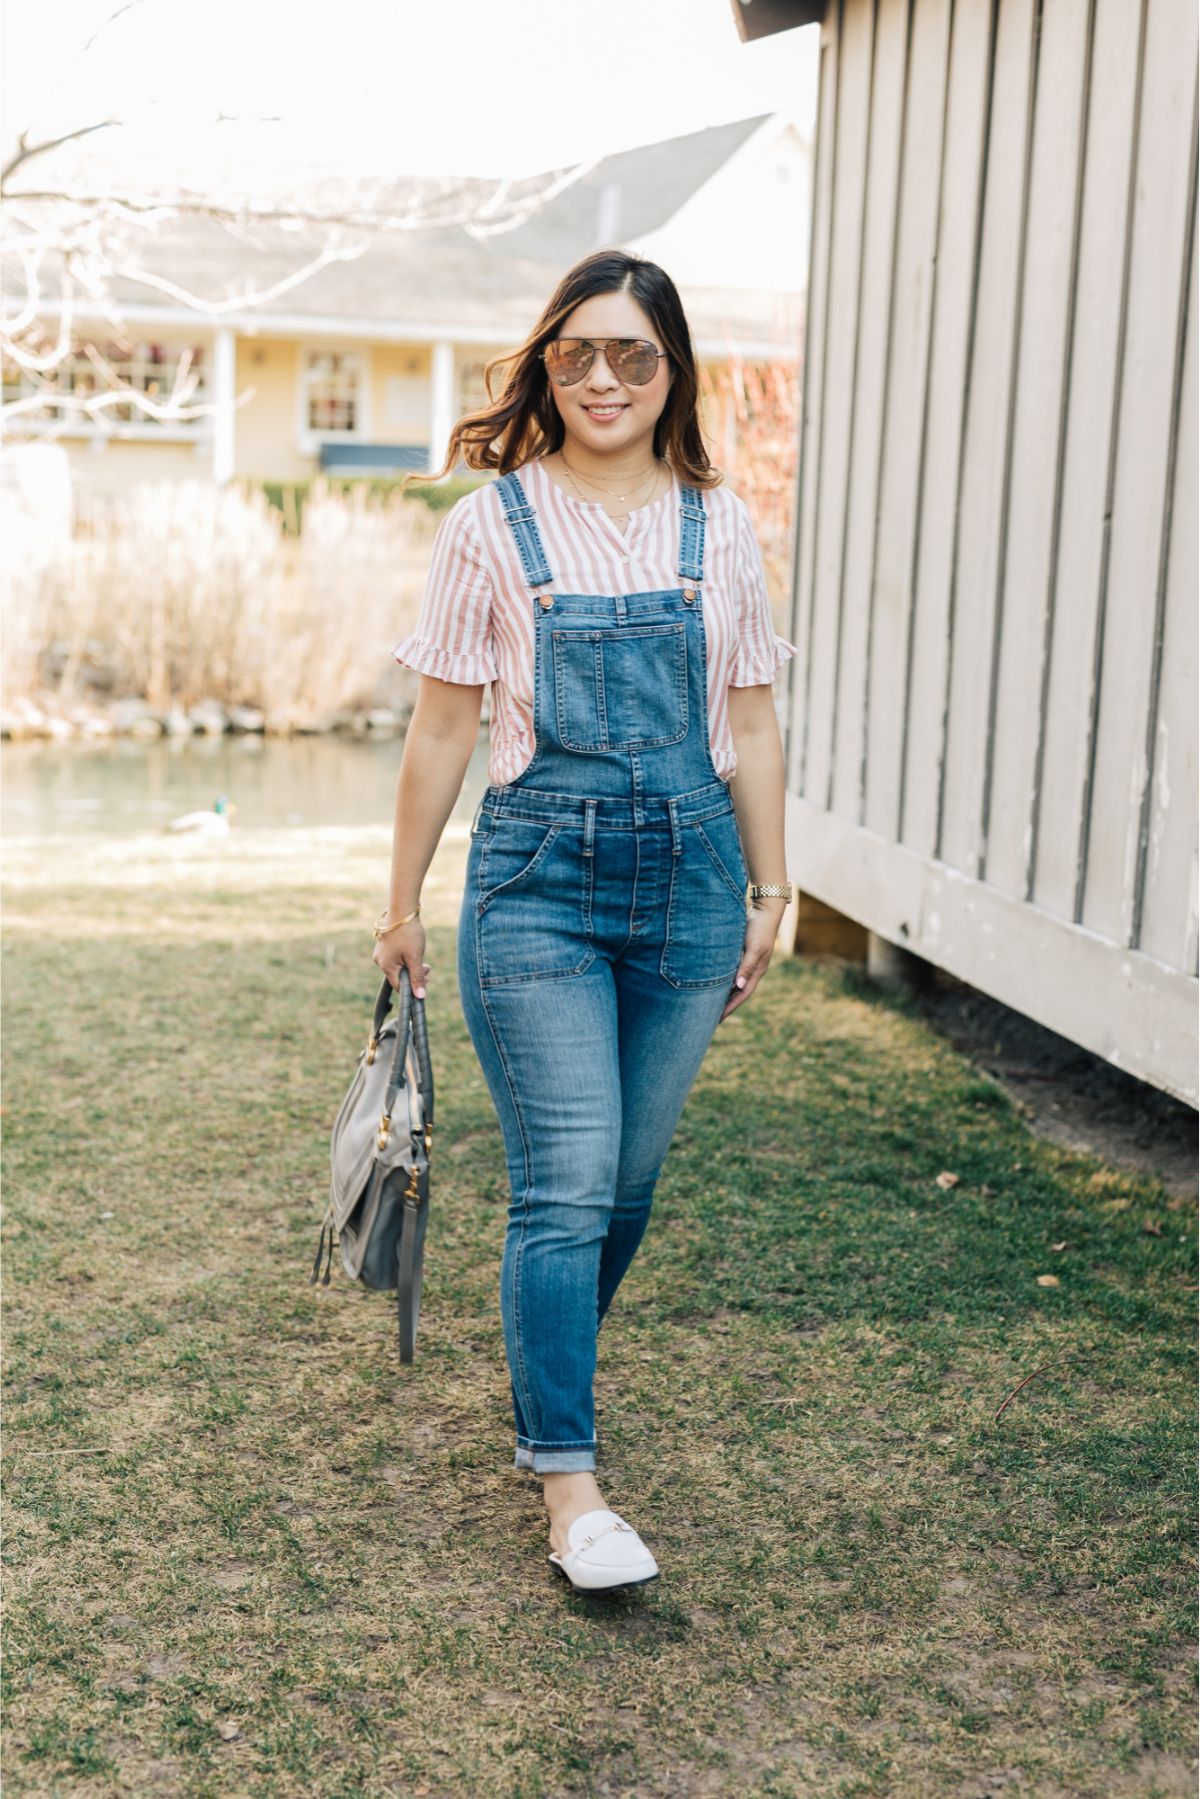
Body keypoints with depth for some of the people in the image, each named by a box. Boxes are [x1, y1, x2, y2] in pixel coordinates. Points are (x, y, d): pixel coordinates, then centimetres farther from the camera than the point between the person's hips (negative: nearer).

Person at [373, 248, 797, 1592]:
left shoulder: (719, 527, 7)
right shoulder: (492, 525, -1)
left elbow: (751, 728, 12)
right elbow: (442, 729, 4)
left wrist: (769, 890, 11)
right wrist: (403, 900, 7)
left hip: (687, 877, 3)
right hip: (538, 880, -3)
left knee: (626, 1179, 10)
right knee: (565, 1183, -7)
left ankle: (543, 1403, 33)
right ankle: (567, 1479, 2)